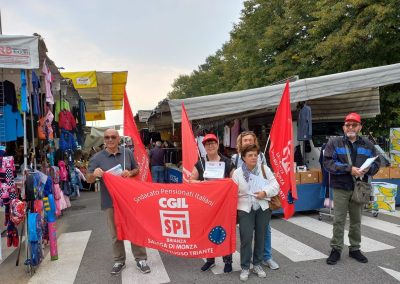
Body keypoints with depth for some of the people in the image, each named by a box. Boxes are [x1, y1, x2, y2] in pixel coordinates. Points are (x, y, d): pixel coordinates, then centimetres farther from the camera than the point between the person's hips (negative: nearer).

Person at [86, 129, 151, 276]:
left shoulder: (128, 153, 1)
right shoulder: (97, 157, -4)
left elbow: (137, 170, 11)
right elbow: (88, 179, -5)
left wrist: (130, 173, -12)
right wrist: (94, 174, -29)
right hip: (110, 201, -1)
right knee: (116, 233, 12)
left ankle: (140, 259, 23)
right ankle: (119, 261, 29)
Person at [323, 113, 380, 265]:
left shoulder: (368, 145, 7)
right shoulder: (334, 142, -4)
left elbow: (376, 163, 10)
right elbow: (328, 162, -13)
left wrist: (368, 169, -13)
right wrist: (349, 168, -21)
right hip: (340, 188, -3)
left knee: (356, 220, 15)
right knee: (339, 220, 3)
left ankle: (355, 249, 30)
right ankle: (336, 249, 16)